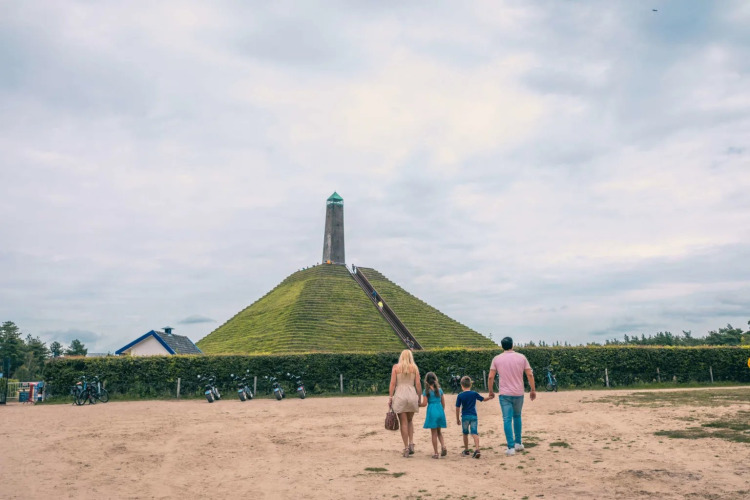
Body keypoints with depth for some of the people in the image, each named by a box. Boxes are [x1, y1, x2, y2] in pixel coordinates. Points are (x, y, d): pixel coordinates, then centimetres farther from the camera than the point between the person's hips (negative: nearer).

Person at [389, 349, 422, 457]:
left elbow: (392, 383, -2)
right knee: (410, 421, 19)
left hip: (399, 396, -1)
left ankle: (406, 448, 3)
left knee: (403, 422, 4)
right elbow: (418, 384, 2)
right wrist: (419, 398, 9)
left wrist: (390, 397, 0)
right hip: (412, 395, 1)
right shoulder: (415, 367, 5)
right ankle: (411, 443, 3)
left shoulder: (396, 367, 3)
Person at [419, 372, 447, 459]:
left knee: (434, 433, 3)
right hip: (440, 411, 4)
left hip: (432, 412, -4)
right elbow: (443, 403, 10)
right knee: (439, 431, 20)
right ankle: (443, 446, -1)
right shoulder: (439, 390, 7)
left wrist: (417, 404, 7)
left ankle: (436, 453, 5)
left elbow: (424, 403, -10)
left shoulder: (426, 391, -6)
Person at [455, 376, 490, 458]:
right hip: (473, 416, 1)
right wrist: (490, 397, 31)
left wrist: (457, 419, 6)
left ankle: (466, 450, 25)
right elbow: (483, 399, 12)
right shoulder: (474, 394, -1)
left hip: (465, 417, -1)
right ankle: (477, 449, -20)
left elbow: (457, 408, -3)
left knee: (465, 434, 15)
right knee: (474, 433, -3)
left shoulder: (460, 396, -5)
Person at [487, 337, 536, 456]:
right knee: (517, 417, 21)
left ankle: (511, 447, -4)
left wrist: (491, 391, 10)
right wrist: (533, 390, 7)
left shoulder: (497, 359, -2)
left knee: (507, 420, 0)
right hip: (519, 393, 2)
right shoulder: (521, 357, 0)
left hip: (505, 394, -2)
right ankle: (518, 443, 26)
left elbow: (491, 377, -3)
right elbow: (530, 375, -2)